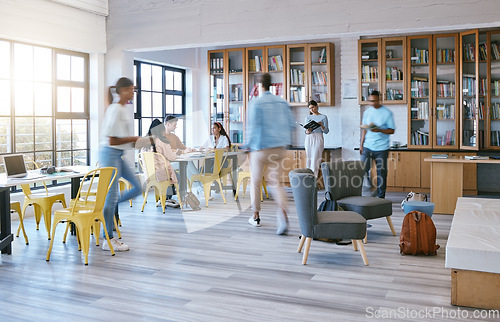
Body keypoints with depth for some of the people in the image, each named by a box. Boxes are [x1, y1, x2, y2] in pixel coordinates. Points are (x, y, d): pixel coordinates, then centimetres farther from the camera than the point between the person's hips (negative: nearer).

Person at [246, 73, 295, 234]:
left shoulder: (256, 103, -8)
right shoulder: (282, 102, 6)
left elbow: (253, 126, -13)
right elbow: (291, 123, 6)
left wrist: (248, 144, 1)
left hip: (260, 148, -4)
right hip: (279, 148, 4)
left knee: (255, 183, 13)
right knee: (275, 183, 8)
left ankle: (256, 216, 23)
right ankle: (283, 212, -18)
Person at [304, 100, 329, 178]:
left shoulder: (323, 117, 3)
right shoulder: (308, 117, 13)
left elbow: (326, 131, -1)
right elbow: (305, 131, 11)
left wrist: (321, 125, -18)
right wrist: (308, 131, -12)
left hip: (318, 139, -3)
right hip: (309, 139, 4)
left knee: (315, 158, -10)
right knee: (309, 158, 2)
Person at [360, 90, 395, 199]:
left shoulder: (387, 113, -3)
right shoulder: (367, 112, 9)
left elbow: (391, 131, -3)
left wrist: (379, 130, -20)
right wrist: (361, 144, 9)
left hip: (381, 148, -3)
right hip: (367, 146, 3)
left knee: (381, 173, 3)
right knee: (363, 170, -2)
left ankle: (381, 196, 13)